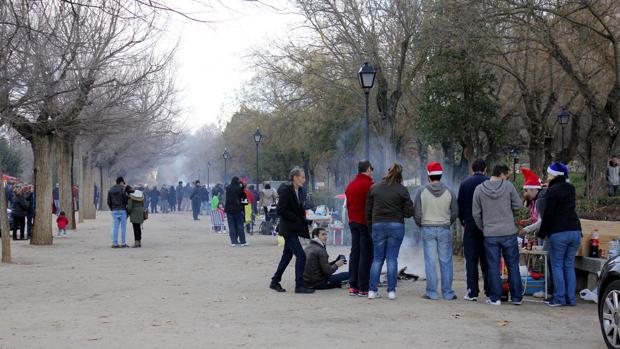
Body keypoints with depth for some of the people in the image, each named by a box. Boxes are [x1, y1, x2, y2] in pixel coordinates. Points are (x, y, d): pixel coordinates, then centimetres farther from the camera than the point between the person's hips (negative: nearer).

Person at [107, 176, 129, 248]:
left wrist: (112, 209, 16)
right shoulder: (123, 190, -10)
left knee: (115, 227, 6)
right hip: (122, 210, -4)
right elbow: (126, 201, -9)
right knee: (123, 227, 2)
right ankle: (123, 243, 3)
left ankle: (115, 243, 4)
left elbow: (109, 202, 6)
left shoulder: (110, 191, 5)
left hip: (115, 211, 4)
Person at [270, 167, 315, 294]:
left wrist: (307, 220, 5)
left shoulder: (298, 191, 12)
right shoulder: (286, 190, -15)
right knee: (301, 255, -12)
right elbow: (281, 210, -19)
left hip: (293, 229, 10)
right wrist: (298, 220, -18)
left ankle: (275, 282, 25)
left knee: (287, 255, 15)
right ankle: (299, 286, -7)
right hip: (288, 229, -10)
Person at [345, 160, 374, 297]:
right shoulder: (369, 185, -12)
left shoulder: (350, 185, 13)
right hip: (365, 223, -8)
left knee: (354, 253, 11)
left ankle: (353, 286, 11)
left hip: (353, 222, 8)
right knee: (366, 255, -5)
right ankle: (363, 288, -7)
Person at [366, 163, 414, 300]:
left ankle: (372, 290, 4)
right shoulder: (402, 190, -3)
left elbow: (368, 210, 7)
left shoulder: (374, 188, 5)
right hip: (396, 226, -2)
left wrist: (370, 227, 14)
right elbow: (409, 212, -3)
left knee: (377, 259, 9)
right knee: (392, 258, 3)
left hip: (378, 225, 2)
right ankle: (391, 291, 1)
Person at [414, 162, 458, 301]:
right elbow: (455, 213, 4)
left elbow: (417, 213, -3)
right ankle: (447, 292, 9)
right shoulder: (449, 192, -2)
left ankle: (432, 292, 4)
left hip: (427, 229, -1)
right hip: (444, 230, 1)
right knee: (446, 262, 7)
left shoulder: (422, 192, -5)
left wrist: (420, 225, 15)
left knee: (430, 262, 3)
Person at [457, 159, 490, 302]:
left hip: (470, 225, 0)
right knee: (486, 260, 6)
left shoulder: (464, 184, 1)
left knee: (471, 260, 3)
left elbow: (459, 204, 4)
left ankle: (472, 292, -1)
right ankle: (489, 291, 7)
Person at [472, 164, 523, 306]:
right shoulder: (508, 186, -5)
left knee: (493, 267, 6)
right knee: (513, 265, 9)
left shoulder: (479, 189, 0)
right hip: (509, 232, -1)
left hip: (490, 234, 1)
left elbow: (476, 213, 3)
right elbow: (518, 205, -1)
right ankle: (516, 297, 14)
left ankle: (495, 298, 7)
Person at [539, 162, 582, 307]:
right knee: (569, 265, 11)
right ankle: (570, 298, 9)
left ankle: (559, 298, -2)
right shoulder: (571, 188, 13)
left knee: (557, 265, 1)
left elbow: (548, 214, -11)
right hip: (575, 230, 7)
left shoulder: (552, 191, -9)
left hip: (558, 233, -7)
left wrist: (542, 233, 0)